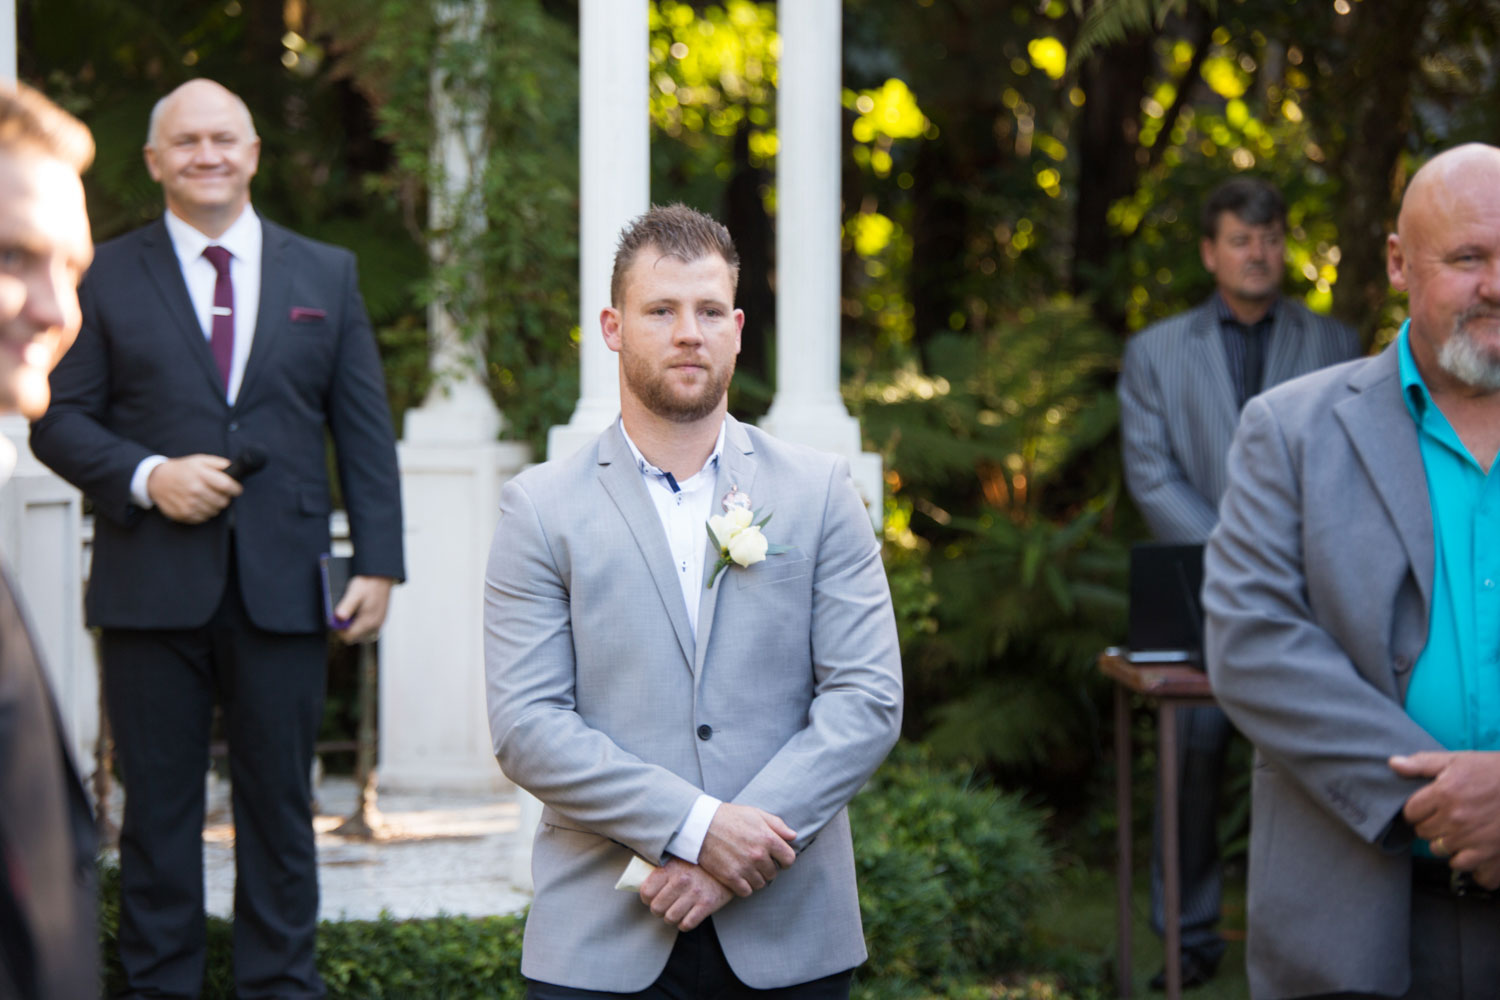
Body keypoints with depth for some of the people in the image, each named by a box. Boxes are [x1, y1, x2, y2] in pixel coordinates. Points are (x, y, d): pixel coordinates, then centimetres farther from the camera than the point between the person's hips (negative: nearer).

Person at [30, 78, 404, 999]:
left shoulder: (327, 275, 12)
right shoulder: (107, 278, 7)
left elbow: (366, 431, 9)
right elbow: (59, 420, 4)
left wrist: (378, 561, 0)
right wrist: (146, 475, -14)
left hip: (283, 584, 1)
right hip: (152, 586, -1)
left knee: (280, 801, 5)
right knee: (159, 803, 4)